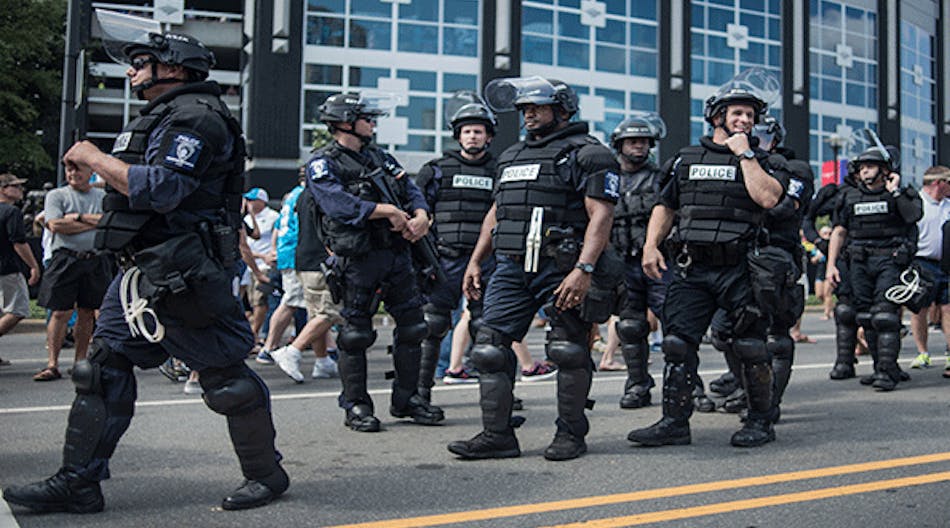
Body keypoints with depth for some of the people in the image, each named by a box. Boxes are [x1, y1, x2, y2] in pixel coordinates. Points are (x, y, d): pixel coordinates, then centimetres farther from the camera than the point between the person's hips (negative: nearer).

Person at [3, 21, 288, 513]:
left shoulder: (195, 116, -11)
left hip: (183, 275, -10)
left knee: (225, 376, -2)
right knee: (104, 366, 6)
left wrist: (94, 158, -13)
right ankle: (77, 482, 12)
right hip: (144, 270, 10)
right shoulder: (161, 117, 22)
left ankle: (266, 474, 13)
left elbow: (159, 189, -23)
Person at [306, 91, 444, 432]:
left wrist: (420, 216, -7)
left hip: (397, 254, 7)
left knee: (412, 325, 7)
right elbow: (338, 203, -18)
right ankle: (355, 405, 12)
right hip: (358, 260, -6)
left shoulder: (380, 157, 19)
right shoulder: (323, 164, -3)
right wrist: (389, 211, -16)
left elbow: (411, 190, 14)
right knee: (355, 333, 0)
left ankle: (406, 399, 19)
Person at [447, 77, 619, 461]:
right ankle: (497, 436, 6)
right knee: (490, 348, 0)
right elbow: (496, 212, 26)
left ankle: (571, 434, 15)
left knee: (569, 353, 1)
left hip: (562, 269, -6)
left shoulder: (586, 153, -2)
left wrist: (584, 269, -22)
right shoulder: (511, 156, 22)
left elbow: (600, 215, -12)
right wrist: (475, 262, 19)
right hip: (511, 268, 6)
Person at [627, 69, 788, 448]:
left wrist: (744, 153, -6)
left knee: (750, 347, 2)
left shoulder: (762, 161, 8)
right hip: (690, 268, 2)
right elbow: (665, 206, 17)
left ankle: (760, 421, 17)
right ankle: (674, 422, 5)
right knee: (677, 343, -2)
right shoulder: (686, 159, 16)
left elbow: (768, 197, -12)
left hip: (739, 270, -2)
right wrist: (651, 245, 2)